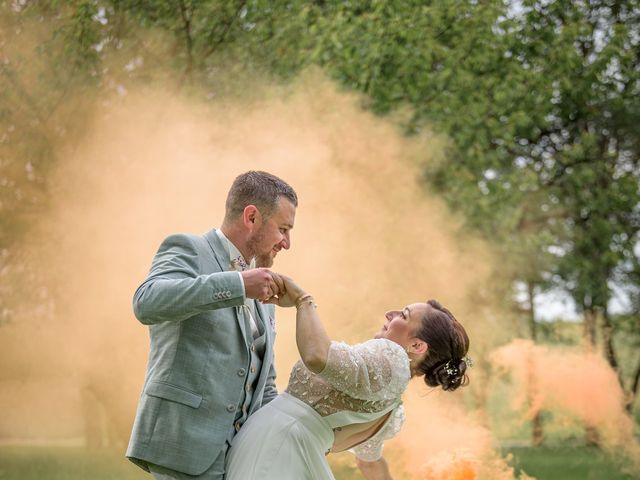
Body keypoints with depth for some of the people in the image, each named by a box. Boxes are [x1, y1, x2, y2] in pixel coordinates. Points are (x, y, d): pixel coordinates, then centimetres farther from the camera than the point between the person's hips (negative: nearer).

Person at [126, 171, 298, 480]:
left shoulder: (258, 299, 21)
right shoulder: (188, 250, -3)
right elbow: (147, 303, -25)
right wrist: (238, 284, -26)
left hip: (233, 453, 9)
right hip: (185, 446, -8)